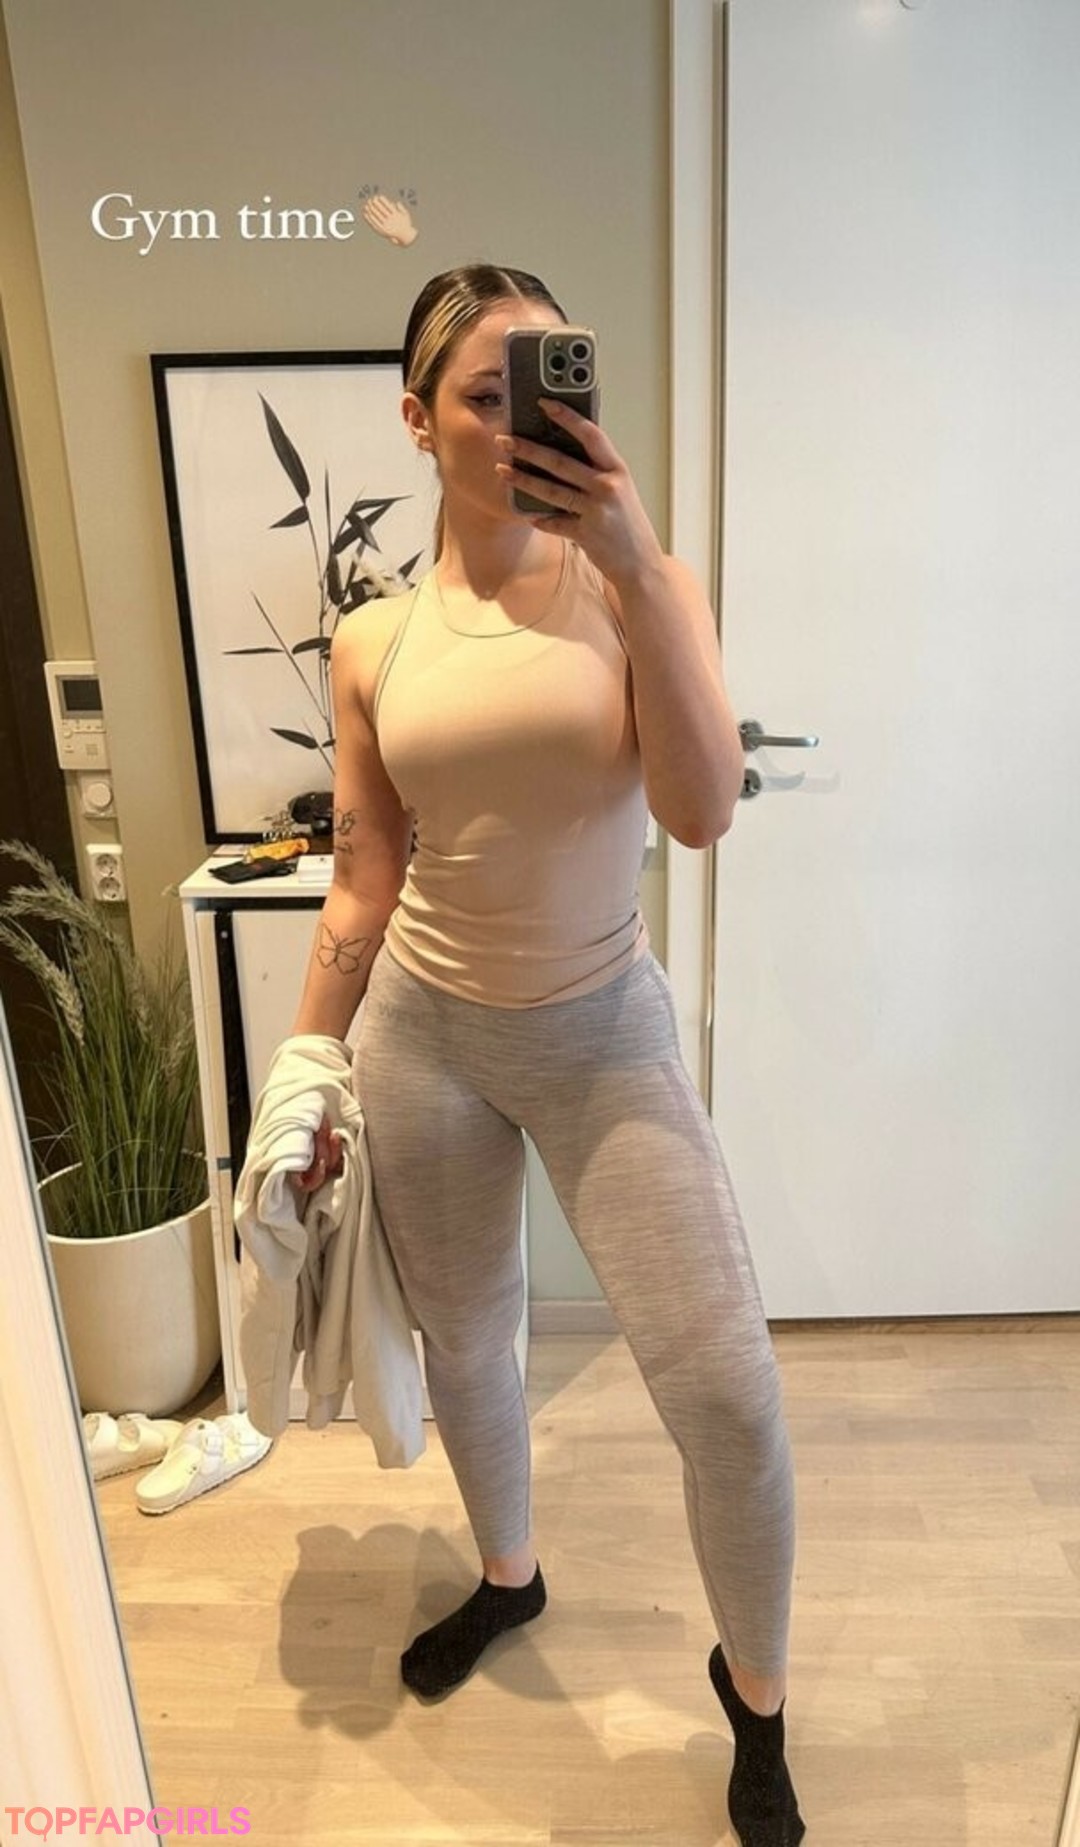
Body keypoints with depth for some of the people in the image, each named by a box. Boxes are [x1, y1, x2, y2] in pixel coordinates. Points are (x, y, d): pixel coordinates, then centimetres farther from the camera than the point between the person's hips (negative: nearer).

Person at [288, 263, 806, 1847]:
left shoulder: (640, 586, -6)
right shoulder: (371, 644, -1)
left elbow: (702, 812, -20)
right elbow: (362, 884, 3)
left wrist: (638, 568, -26)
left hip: (601, 1031, -2)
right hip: (423, 1029, 3)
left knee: (728, 1391, -5)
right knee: (462, 1338, 20)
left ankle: (755, 1692, 28)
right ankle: (509, 1576, 52)